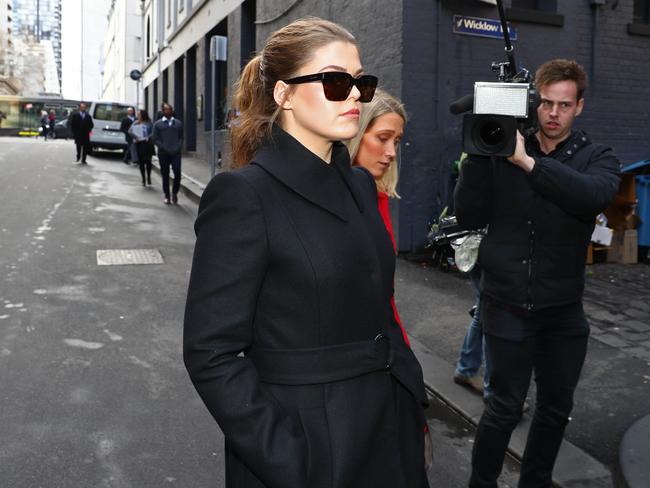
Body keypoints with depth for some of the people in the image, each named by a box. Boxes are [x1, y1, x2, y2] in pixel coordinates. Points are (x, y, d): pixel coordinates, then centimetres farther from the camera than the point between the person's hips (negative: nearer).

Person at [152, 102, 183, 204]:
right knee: (165, 175, 4)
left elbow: (181, 137, 12)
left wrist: (178, 147, -6)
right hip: (163, 153, -1)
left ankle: (175, 192, 11)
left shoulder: (178, 123, 11)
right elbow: (155, 139, 1)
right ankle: (167, 196, 14)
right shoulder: (158, 124, 5)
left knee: (177, 173, -11)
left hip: (176, 153, 1)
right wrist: (164, 148, -10)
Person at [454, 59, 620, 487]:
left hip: (564, 310, 3)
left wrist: (527, 162, -29)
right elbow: (470, 217, -8)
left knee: (557, 408, 15)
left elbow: (596, 195, -23)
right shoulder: (504, 151, -1)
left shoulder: (597, 158, 1)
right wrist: (480, 155, -18)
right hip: (507, 304, -2)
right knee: (506, 409, 0)